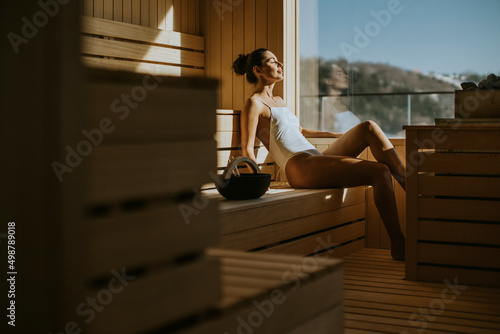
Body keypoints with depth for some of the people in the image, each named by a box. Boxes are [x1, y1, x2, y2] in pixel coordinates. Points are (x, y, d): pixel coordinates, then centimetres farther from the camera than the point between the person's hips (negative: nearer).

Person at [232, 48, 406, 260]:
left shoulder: (279, 101, 27)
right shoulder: (254, 103, 0)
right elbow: (247, 149, -9)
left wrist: (342, 136, 40)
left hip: (317, 159, 9)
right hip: (300, 167, -9)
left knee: (369, 127, -8)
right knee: (380, 172, -21)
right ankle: (398, 245, -17)